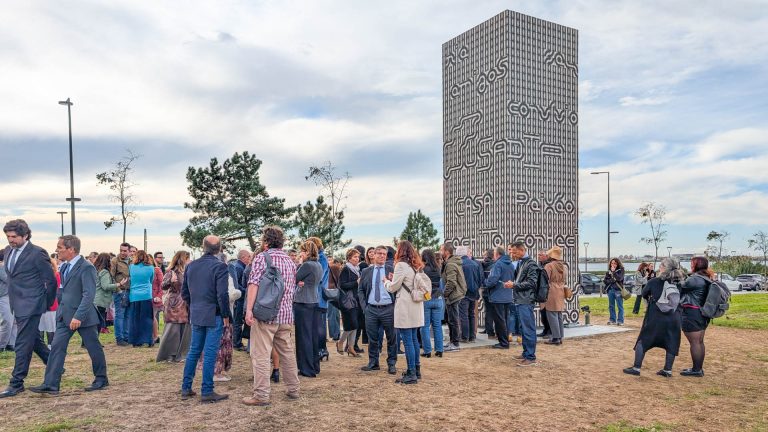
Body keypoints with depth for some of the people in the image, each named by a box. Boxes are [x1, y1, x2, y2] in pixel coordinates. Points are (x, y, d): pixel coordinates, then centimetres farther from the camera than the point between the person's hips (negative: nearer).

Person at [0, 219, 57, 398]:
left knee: (22, 344, -4)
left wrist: (46, 304, -2)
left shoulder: (37, 253, -14)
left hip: (30, 305, -8)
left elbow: (51, 280, -10)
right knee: (34, 340, 17)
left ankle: (16, 383, 4)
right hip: (18, 305, 8)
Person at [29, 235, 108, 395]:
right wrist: (61, 310, 14)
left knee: (94, 348, 6)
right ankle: (50, 385, 6)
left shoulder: (86, 267, -18)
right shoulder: (64, 266, 9)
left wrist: (78, 316, -29)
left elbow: (89, 295, -24)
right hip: (65, 315, 8)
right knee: (57, 347, 2)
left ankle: (101, 380, 20)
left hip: (83, 316, -8)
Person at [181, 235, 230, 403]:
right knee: (210, 353, 0)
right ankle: (207, 392, 6)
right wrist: (226, 315, -8)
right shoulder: (220, 266, -14)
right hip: (214, 315, -6)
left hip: (196, 315, 6)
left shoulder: (191, 266, 5)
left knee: (193, 351, 16)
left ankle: (186, 389, 22)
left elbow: (184, 292, 9)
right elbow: (222, 294, -19)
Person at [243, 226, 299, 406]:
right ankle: (293, 390, 23)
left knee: (260, 355, -2)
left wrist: (249, 310, -16)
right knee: (287, 353, 15)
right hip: (286, 314, 6)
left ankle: (261, 395, -1)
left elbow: (253, 284, -15)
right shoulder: (290, 261, 15)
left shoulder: (262, 257, -4)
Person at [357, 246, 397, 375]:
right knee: (372, 338, 10)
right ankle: (373, 363, 23)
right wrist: (364, 305, 2)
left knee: (391, 338, 5)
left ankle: (391, 364, 18)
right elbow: (360, 290, 11)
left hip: (388, 309, -2)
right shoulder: (366, 271, 9)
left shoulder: (392, 270, 2)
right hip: (371, 309, 2)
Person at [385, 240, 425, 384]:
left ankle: (411, 374, -2)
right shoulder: (415, 266, 13)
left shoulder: (401, 265, -12)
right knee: (413, 339, 15)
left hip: (405, 308, -9)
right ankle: (416, 370, 23)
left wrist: (387, 281, 12)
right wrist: (394, 279, 15)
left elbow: (393, 288, -7)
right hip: (415, 307, 9)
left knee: (408, 341, -5)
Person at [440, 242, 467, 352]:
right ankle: (453, 341, 26)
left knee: (453, 320, -2)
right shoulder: (453, 262, 14)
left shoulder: (450, 265, -19)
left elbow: (451, 282, -25)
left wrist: (444, 294, -16)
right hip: (456, 294, 10)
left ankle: (455, 344, 6)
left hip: (453, 295, -10)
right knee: (450, 319, 17)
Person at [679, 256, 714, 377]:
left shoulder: (695, 279, -19)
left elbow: (681, 287, -12)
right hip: (702, 315, 10)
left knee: (694, 342, -3)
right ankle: (699, 368, 24)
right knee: (699, 342, 15)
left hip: (692, 314, -10)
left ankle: (696, 370, 3)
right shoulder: (707, 280, 12)